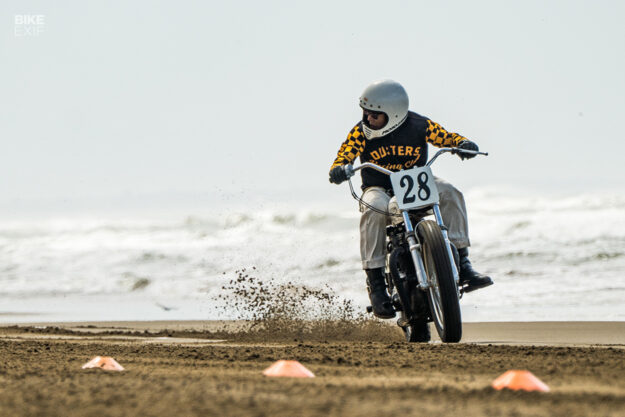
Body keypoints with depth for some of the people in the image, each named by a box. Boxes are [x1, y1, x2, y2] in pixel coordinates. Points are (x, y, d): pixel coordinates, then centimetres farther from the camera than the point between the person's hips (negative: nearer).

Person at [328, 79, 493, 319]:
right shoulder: (361, 132, -7)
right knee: (373, 210, -36)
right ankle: (375, 282, -29)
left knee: (449, 194, -26)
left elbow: (447, 138, -3)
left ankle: (461, 263, -22)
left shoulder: (419, 126, -6)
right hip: (380, 189, -1)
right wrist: (338, 170, -38)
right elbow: (344, 155, -14)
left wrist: (464, 144, -26)